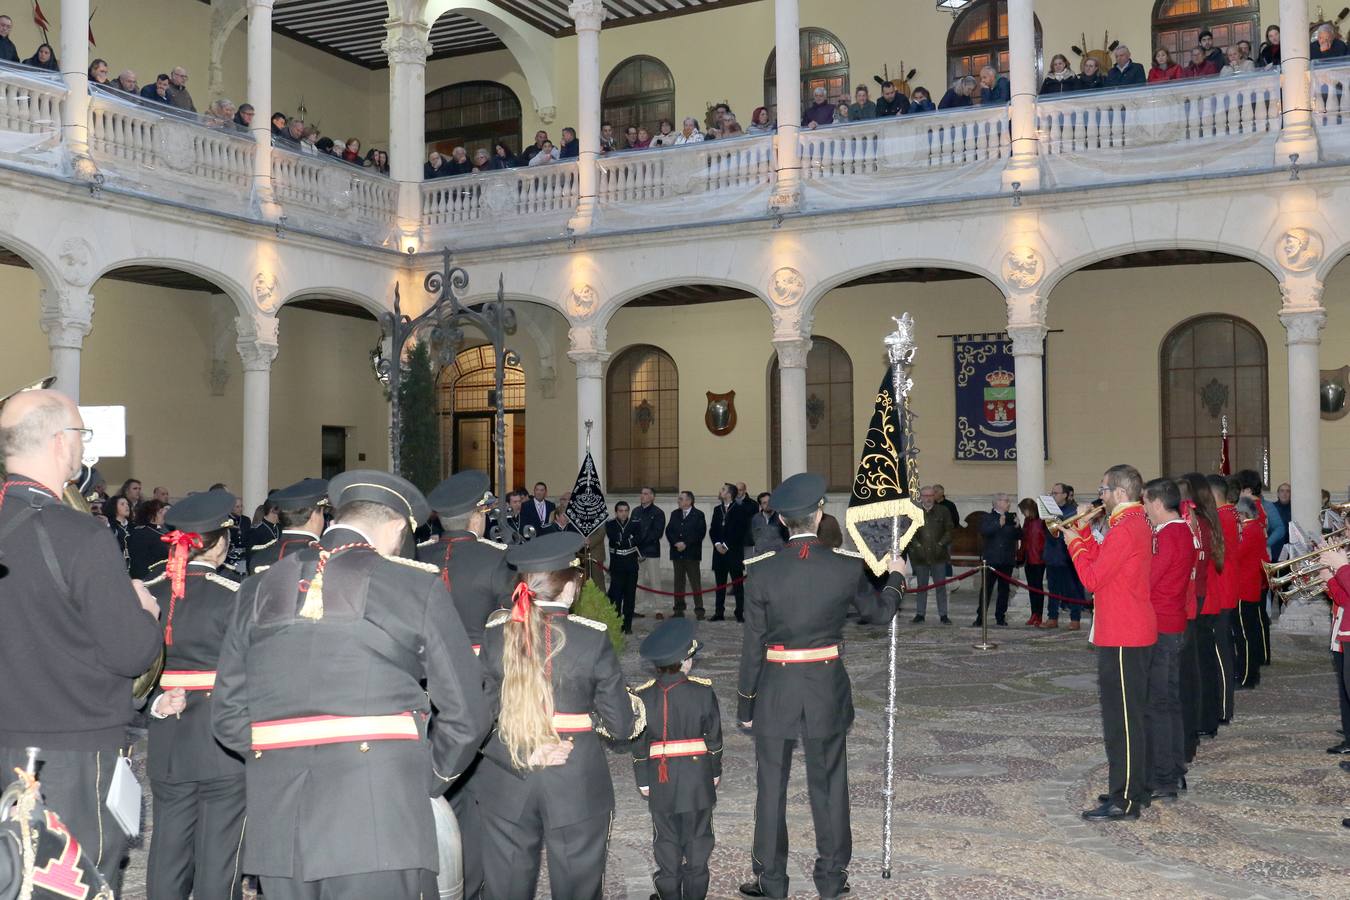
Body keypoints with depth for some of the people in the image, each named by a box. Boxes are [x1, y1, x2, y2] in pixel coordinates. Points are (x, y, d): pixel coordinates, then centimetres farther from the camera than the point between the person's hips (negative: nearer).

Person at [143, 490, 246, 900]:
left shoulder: (147, 594, 2)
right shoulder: (233, 596, -13)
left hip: (167, 742, 5)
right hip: (222, 741, -5)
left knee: (169, 846, 13)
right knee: (218, 851, 3)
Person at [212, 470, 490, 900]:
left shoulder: (260, 589, 11)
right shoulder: (418, 585, -1)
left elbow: (228, 714, 11)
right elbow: (466, 715, 0)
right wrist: (426, 782, 14)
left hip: (277, 824, 5)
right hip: (378, 823, -4)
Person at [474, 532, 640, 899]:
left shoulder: (495, 634, -5)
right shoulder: (593, 638, -11)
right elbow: (621, 725, -6)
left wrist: (524, 755, -9)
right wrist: (634, 708, 14)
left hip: (507, 783, 2)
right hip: (577, 786, -2)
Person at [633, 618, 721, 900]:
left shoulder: (642, 697, -9)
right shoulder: (703, 692, -11)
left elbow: (639, 743, -2)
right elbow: (714, 736, -3)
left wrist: (642, 780, 9)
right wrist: (715, 771, 11)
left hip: (661, 781, 1)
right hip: (697, 778, 0)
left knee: (667, 840, 13)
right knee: (697, 839, 13)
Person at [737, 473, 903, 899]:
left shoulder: (763, 571, -12)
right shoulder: (846, 568, -9)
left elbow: (752, 644, -7)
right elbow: (880, 613, 9)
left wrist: (745, 704, 4)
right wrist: (895, 578, 28)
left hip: (775, 692, -1)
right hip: (827, 691, 1)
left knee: (771, 787, 11)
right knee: (829, 787, 14)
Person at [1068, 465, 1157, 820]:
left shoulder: (1124, 529, -18)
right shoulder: (1138, 523, 15)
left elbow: (1092, 578, -18)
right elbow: (1103, 562, 15)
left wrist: (1074, 543, -5)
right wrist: (1084, 531, 11)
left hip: (1121, 640, -11)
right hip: (1137, 634, 11)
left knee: (1121, 718, -6)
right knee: (1132, 715, 17)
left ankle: (1124, 801, -2)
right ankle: (1135, 787, 27)